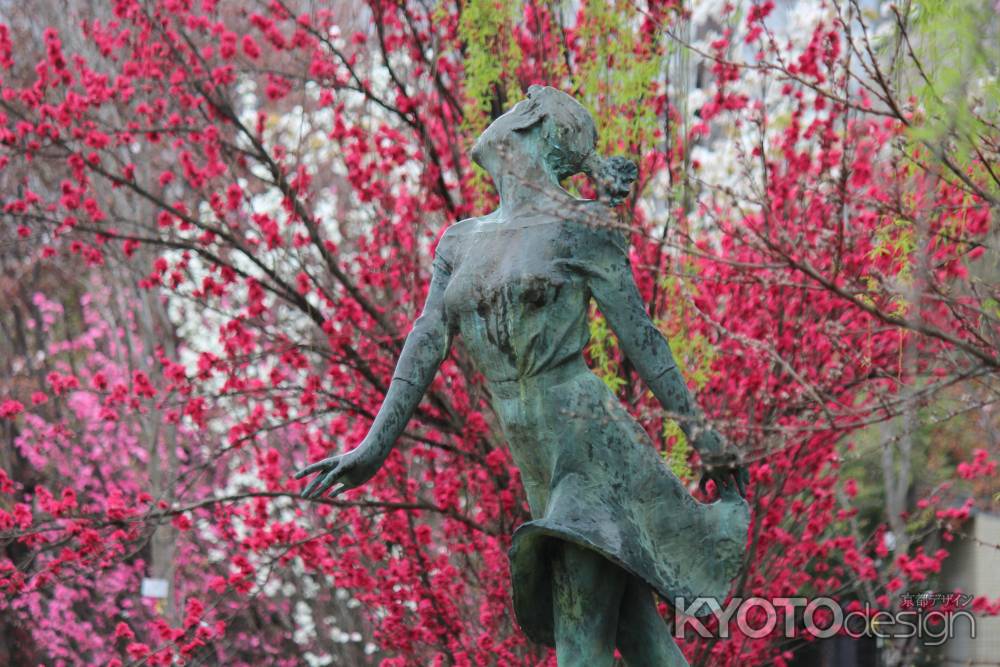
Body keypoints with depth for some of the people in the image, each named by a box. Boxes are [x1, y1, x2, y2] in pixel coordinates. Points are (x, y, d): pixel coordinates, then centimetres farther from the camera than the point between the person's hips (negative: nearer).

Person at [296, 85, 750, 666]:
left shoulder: (581, 227, -3)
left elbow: (640, 336, -2)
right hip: (541, 467, 6)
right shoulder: (460, 242, 15)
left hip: (592, 440, -6)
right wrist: (377, 445, 4)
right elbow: (428, 342, 11)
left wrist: (702, 434, -1)